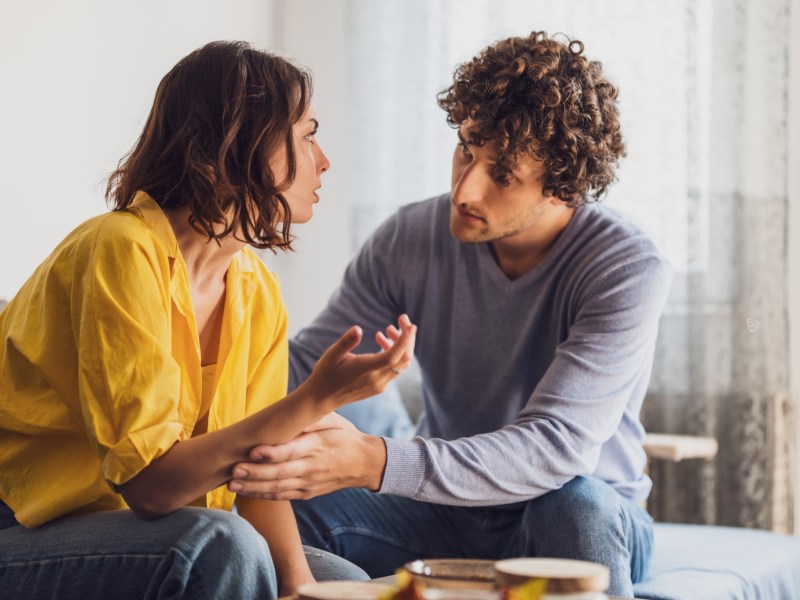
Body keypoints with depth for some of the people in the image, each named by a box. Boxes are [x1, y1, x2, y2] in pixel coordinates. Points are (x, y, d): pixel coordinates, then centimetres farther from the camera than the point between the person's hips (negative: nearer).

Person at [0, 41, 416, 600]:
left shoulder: (258, 292, 2)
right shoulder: (123, 250, -23)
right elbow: (150, 481, -28)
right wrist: (316, 399, -33)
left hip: (142, 531, 7)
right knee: (222, 546, -30)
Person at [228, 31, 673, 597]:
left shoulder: (630, 270, -23)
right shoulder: (413, 238, -9)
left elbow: (554, 448, -34)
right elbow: (302, 366, -6)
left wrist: (375, 462, -47)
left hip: (591, 521, -2)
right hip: (448, 508, 3)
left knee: (575, 501, -38)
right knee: (270, 503, -22)